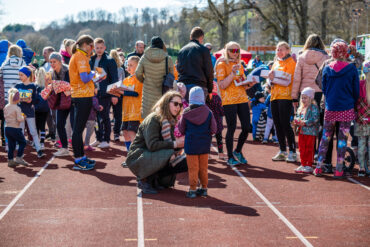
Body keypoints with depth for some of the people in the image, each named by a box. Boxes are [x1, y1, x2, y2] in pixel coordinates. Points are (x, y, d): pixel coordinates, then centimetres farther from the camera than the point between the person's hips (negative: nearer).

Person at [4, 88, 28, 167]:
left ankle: (10, 160, 16)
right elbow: (19, 119, -19)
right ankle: (19, 158, 3)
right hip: (15, 129, -7)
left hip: (7, 128, 7)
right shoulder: (17, 108, -16)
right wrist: (23, 117, 0)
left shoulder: (6, 107, 6)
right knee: (22, 142, 9)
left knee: (11, 144, 13)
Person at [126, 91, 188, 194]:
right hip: (138, 158, -8)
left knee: (185, 163, -6)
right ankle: (144, 180, -15)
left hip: (152, 157, 8)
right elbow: (152, 145, -27)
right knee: (169, 155, -31)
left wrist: (181, 143, -12)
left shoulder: (170, 121, 9)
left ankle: (154, 179, 1)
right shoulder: (154, 119, -17)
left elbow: (171, 142, 8)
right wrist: (174, 144, -26)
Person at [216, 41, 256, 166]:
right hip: (229, 101, -6)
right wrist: (233, 73, -19)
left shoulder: (240, 65, 18)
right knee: (231, 128, -4)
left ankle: (237, 151, 23)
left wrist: (249, 84, 4)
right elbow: (222, 85, -11)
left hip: (242, 99, 6)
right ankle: (230, 157, 7)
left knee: (247, 127, 2)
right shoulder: (222, 65, -2)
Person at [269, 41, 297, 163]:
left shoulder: (290, 62, -4)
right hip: (274, 96, 7)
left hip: (285, 97, -7)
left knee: (285, 124, -9)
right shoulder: (275, 63, 18)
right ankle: (282, 152, 17)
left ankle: (292, 152, -2)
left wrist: (273, 79, -18)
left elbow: (287, 82, -13)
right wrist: (271, 78, -6)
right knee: (277, 125, 8)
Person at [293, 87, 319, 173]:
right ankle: (303, 164, 19)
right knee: (302, 148, 11)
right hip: (301, 131, 8)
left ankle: (309, 165, 3)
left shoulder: (314, 108, -10)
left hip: (310, 131, -8)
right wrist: (296, 121, -1)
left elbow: (314, 119, -19)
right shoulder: (301, 108, 16)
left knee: (309, 149, -2)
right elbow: (297, 117, 22)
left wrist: (304, 123, -22)